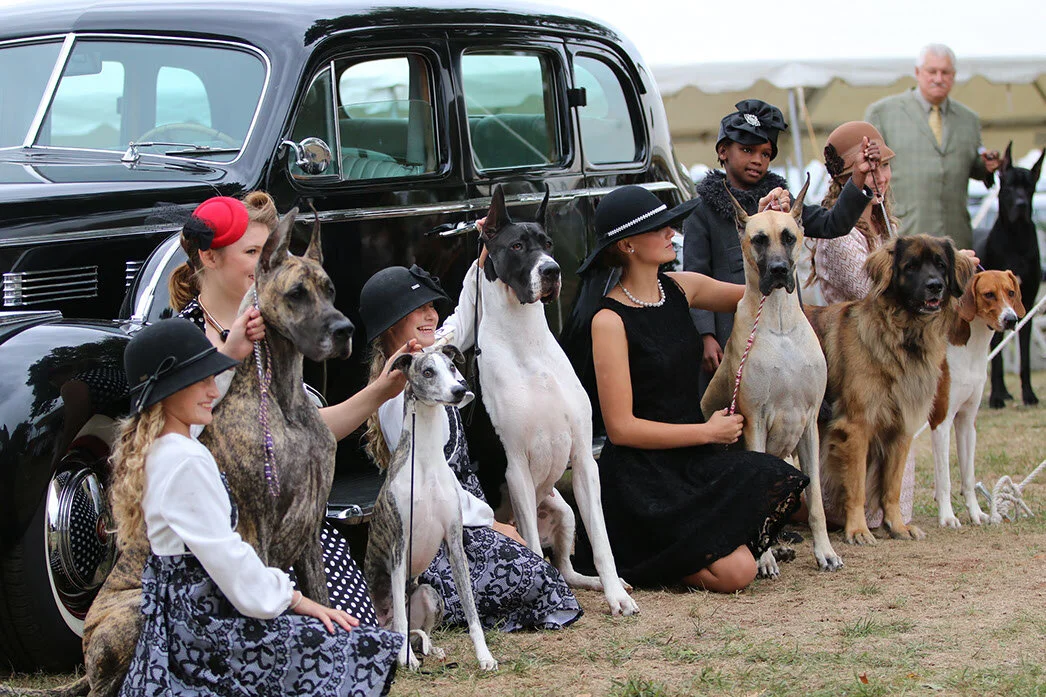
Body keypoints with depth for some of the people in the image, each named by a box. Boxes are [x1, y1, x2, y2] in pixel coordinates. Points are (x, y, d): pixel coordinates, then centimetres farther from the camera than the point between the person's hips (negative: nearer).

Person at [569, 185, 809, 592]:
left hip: (692, 462, 7)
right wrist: (708, 431, -11)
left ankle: (677, 542, 3)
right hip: (641, 477, -7)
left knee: (780, 484, -20)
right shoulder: (610, 319, -14)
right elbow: (621, 427, -15)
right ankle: (624, 556, 2)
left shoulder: (680, 289, 6)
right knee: (735, 571, -21)